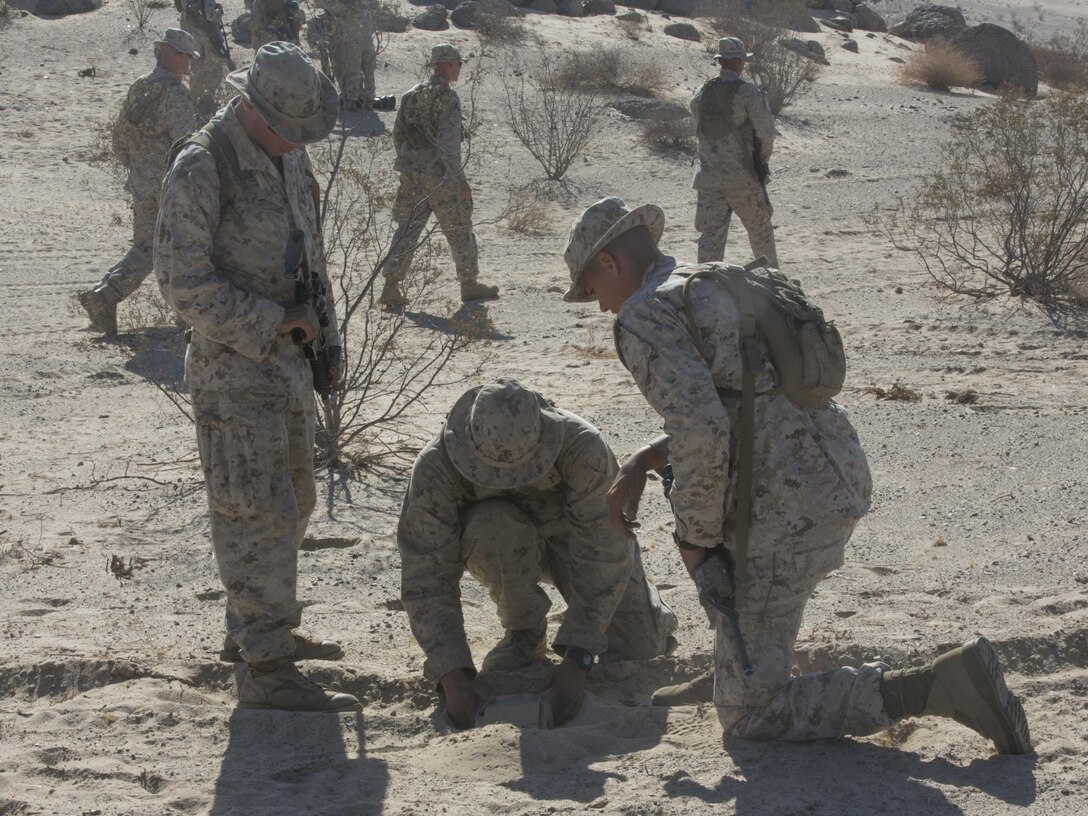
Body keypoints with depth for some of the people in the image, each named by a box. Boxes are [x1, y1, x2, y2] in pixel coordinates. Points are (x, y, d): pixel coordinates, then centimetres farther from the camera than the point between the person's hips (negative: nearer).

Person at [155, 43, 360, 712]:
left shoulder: (291, 158, 8)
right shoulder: (200, 169, -17)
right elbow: (184, 282, -20)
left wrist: (323, 334, 11)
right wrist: (273, 323, -19)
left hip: (286, 364, 8)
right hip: (234, 367, -8)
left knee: (291, 502, 17)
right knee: (258, 514, -8)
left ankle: (254, 629, 33)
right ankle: (268, 671, -5)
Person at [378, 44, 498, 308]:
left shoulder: (412, 95, 10)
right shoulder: (446, 97, -13)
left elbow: (398, 134, 14)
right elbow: (448, 141, -20)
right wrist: (459, 178, -18)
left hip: (411, 173, 7)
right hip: (439, 174, -7)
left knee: (407, 229, 7)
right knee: (459, 229, 7)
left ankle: (391, 287, 0)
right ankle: (469, 284, 16)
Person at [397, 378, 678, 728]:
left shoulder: (583, 446, -39)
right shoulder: (436, 466, -35)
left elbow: (602, 555, -35)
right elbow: (426, 580, -33)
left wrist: (575, 659, -41)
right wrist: (452, 676, -43)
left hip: (577, 536, 0)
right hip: (500, 549, 1)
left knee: (638, 650, -16)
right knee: (492, 526, -36)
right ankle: (524, 634, -9)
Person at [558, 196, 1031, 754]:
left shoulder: (644, 317, -7)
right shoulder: (722, 288, 23)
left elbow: (700, 429, -21)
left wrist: (695, 539, -9)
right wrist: (639, 466, 28)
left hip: (784, 515, -10)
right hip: (843, 479, 10)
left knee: (749, 716, -1)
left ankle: (943, 685, -12)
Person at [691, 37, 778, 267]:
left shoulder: (700, 95, 5)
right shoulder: (749, 93, -11)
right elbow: (766, 133, -14)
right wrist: (762, 160, 5)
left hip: (708, 177, 4)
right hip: (742, 179, -4)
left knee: (710, 234, 3)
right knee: (761, 230, 14)